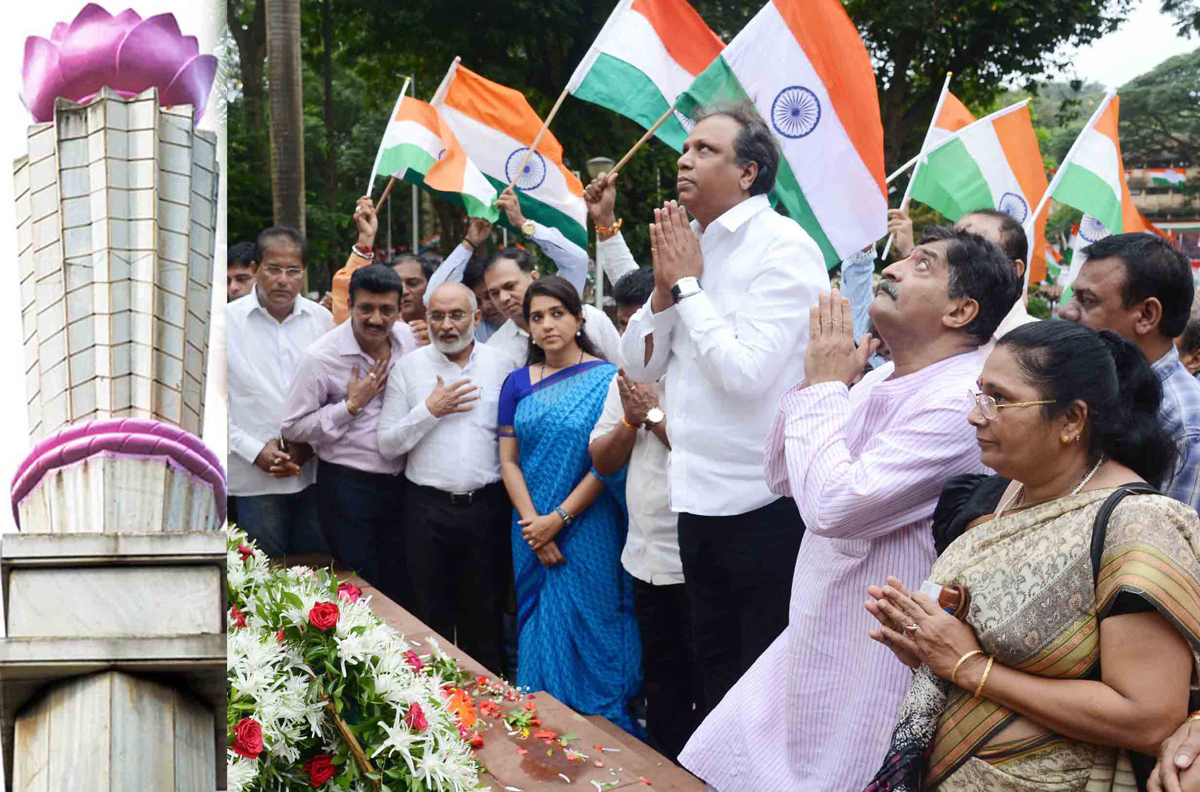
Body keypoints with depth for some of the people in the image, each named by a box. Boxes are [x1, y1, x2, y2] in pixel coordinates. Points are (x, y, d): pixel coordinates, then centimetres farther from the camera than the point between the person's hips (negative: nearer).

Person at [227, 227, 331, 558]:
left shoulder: (321, 319, 6)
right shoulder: (228, 321, -4)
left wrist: (309, 445, -4)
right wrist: (255, 451, -11)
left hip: (315, 472, 3)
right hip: (255, 479, -2)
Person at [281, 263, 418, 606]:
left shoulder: (407, 337, 1)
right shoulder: (321, 357, -15)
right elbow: (292, 427, -13)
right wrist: (351, 405, -17)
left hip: (399, 482, 5)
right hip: (347, 485, -5)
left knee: (402, 590, 13)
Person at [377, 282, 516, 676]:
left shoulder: (502, 365, 5)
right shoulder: (408, 367, 4)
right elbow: (387, 444, 1)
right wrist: (430, 410, -10)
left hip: (487, 506, 0)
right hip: (429, 507, 0)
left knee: (486, 613, 7)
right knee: (433, 613, 6)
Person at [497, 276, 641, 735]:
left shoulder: (606, 379, -5)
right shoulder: (518, 384, 7)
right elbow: (509, 461, 5)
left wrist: (558, 518, -13)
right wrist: (533, 523, -8)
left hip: (588, 529, -4)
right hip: (533, 533, 4)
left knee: (589, 632, -2)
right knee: (541, 634, 9)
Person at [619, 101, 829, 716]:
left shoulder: (783, 249, -14)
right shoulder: (693, 246, 10)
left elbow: (745, 371, -25)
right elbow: (640, 366, 11)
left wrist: (688, 283, -14)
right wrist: (665, 285, -4)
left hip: (764, 508, -8)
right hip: (700, 501, 8)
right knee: (716, 670, 20)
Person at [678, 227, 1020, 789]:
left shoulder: (960, 400, -22)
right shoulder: (882, 380, 8)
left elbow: (835, 504, -30)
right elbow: (782, 476, 12)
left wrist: (826, 386, -16)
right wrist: (817, 380, -2)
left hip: (869, 668, -9)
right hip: (817, 636, 9)